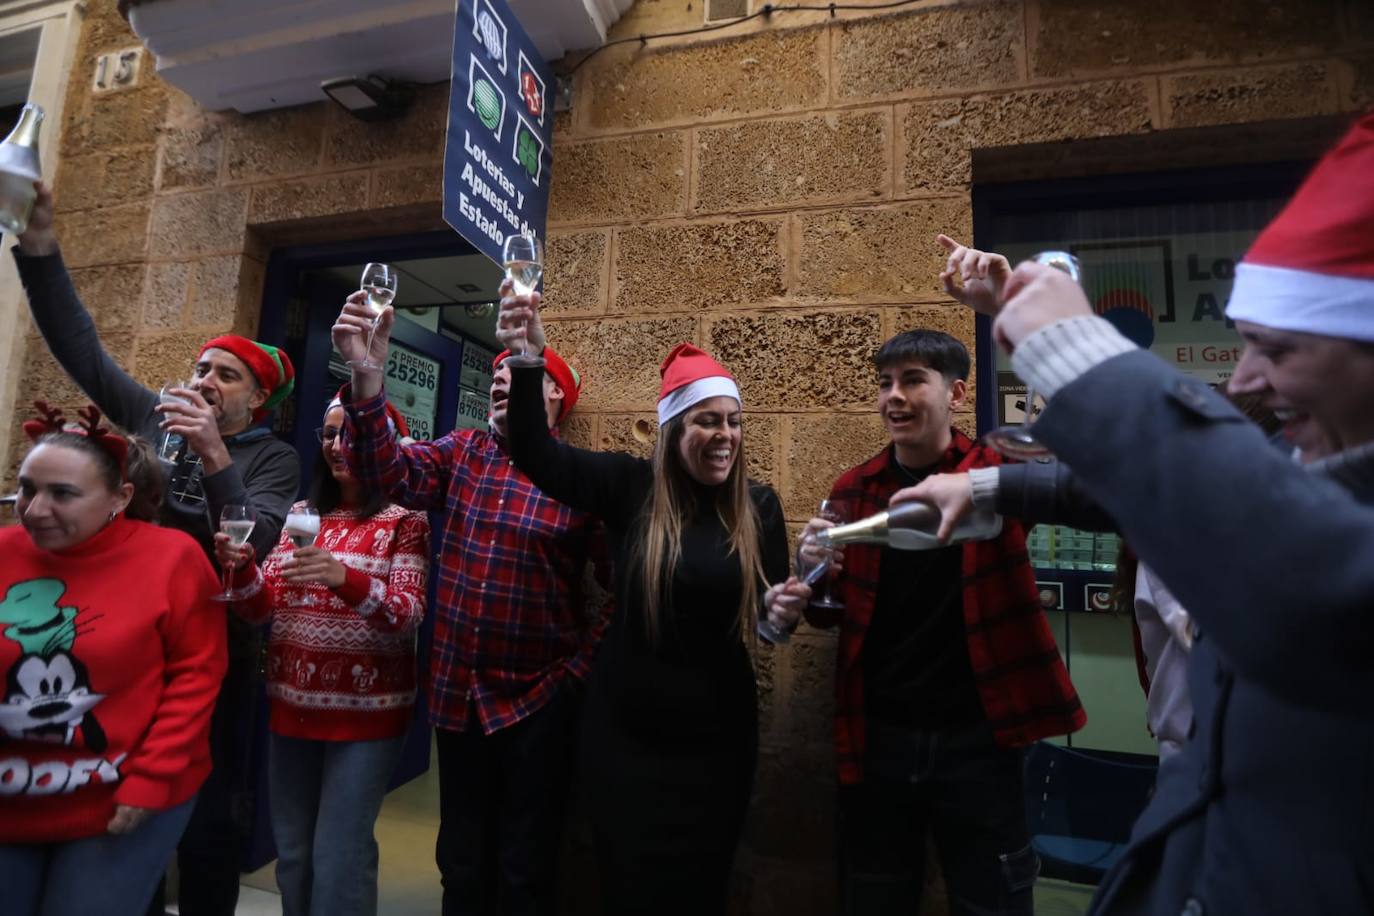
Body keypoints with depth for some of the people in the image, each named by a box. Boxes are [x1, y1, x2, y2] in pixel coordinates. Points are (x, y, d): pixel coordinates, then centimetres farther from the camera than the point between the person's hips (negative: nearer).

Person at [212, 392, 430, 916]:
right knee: (292, 852, 16)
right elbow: (262, 610, 6)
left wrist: (346, 580, -34)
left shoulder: (405, 520, -8)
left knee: (338, 859, 1)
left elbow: (407, 617, -17)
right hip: (292, 704, 5)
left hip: (365, 712, -5)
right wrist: (243, 567, -15)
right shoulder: (301, 515, 8)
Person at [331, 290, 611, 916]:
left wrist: (584, 660, -11)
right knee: (461, 859, 22)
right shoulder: (463, 453, 3)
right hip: (457, 690, 4)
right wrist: (366, 374, -26)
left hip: (539, 696, -4)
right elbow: (389, 474, -15)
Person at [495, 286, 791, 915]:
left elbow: (771, 609, 3)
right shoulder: (630, 486, -9)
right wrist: (529, 361, -30)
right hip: (624, 731, -1)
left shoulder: (759, 505, -5)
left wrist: (786, 611, -20)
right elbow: (537, 456, -17)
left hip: (716, 738, 1)